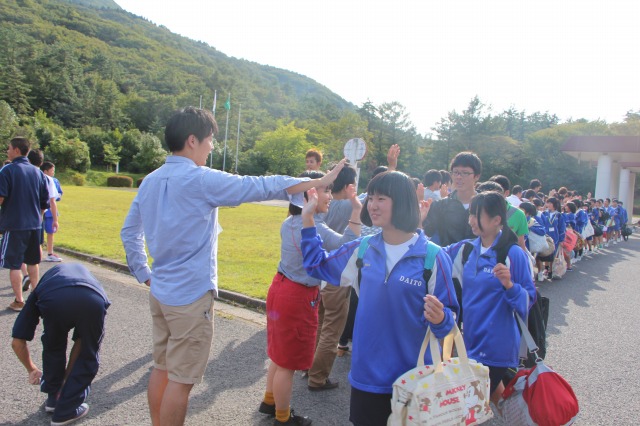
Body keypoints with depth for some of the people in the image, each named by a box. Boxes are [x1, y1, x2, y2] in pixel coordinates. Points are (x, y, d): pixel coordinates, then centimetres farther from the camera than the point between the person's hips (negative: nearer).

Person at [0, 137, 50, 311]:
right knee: (33, 261, 17)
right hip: (34, 224, 6)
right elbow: (45, 201, 8)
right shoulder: (37, 172, 6)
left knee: (14, 264, 3)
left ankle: (19, 301, 7)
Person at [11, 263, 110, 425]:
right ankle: (66, 410, 29)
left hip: (53, 301, 0)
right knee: (88, 356, 26)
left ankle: (54, 398, 44)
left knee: (53, 348, 32)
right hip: (93, 302, 0)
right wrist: (67, 375, 52)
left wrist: (32, 369, 56)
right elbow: (80, 340, 43)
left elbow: (17, 342, 39)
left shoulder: (41, 287, 41)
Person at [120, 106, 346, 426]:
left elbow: (129, 232, 14)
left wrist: (144, 274, 21)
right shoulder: (201, 180, -17)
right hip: (190, 295, -8)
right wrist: (319, 182, -11)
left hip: (159, 290, 8)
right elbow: (261, 187, -17)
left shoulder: (150, 182, 7)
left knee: (161, 368, 19)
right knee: (181, 379, 4)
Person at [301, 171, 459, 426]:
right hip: (366, 374, 4)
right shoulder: (362, 250, 0)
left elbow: (449, 315, -8)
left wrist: (440, 319, -31)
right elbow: (317, 265, 13)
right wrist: (307, 219, 8)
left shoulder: (433, 257, -13)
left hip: (413, 379, -4)